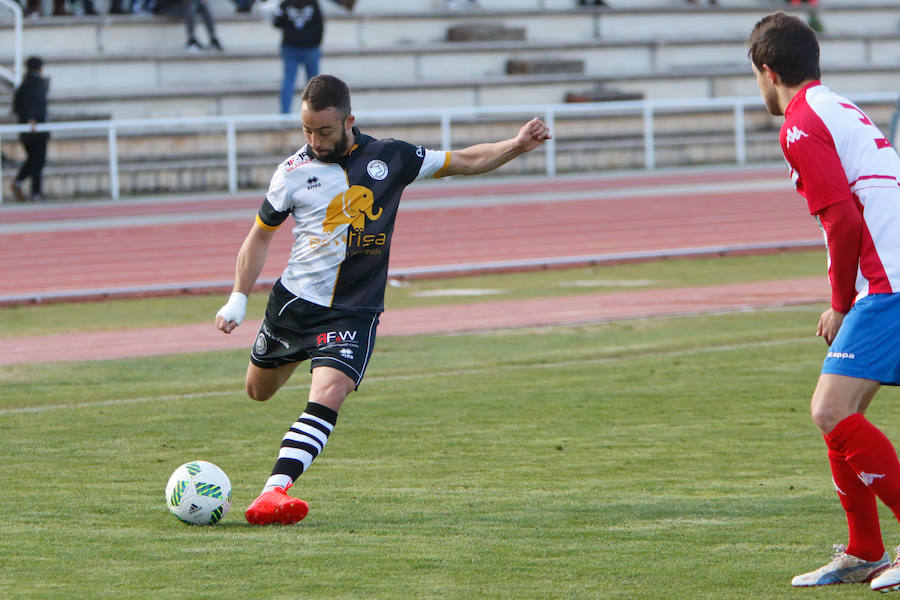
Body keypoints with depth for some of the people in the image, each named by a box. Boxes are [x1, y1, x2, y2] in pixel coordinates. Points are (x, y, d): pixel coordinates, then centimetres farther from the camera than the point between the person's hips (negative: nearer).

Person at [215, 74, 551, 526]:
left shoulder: (389, 158, -3)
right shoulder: (294, 171, -2)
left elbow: (464, 161, 7)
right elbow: (261, 234, 10)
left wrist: (517, 146, -8)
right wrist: (238, 299, 4)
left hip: (352, 313, -2)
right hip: (292, 301, 2)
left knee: (327, 396, -24)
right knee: (259, 391, 20)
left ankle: (274, 493, -32)